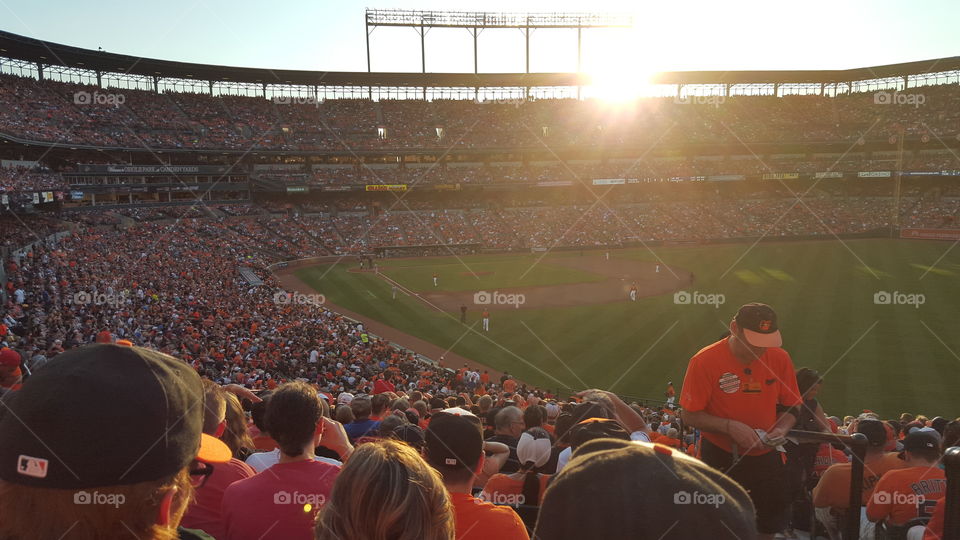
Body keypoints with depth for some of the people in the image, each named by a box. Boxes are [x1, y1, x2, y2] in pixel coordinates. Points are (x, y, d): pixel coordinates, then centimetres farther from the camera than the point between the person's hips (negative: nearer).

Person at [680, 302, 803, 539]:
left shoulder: (780, 358, -7)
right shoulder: (705, 361, -18)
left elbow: (791, 407, 5)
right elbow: (690, 415, -14)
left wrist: (782, 428, -15)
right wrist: (730, 426, -26)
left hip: (765, 456, 4)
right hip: (720, 458, -3)